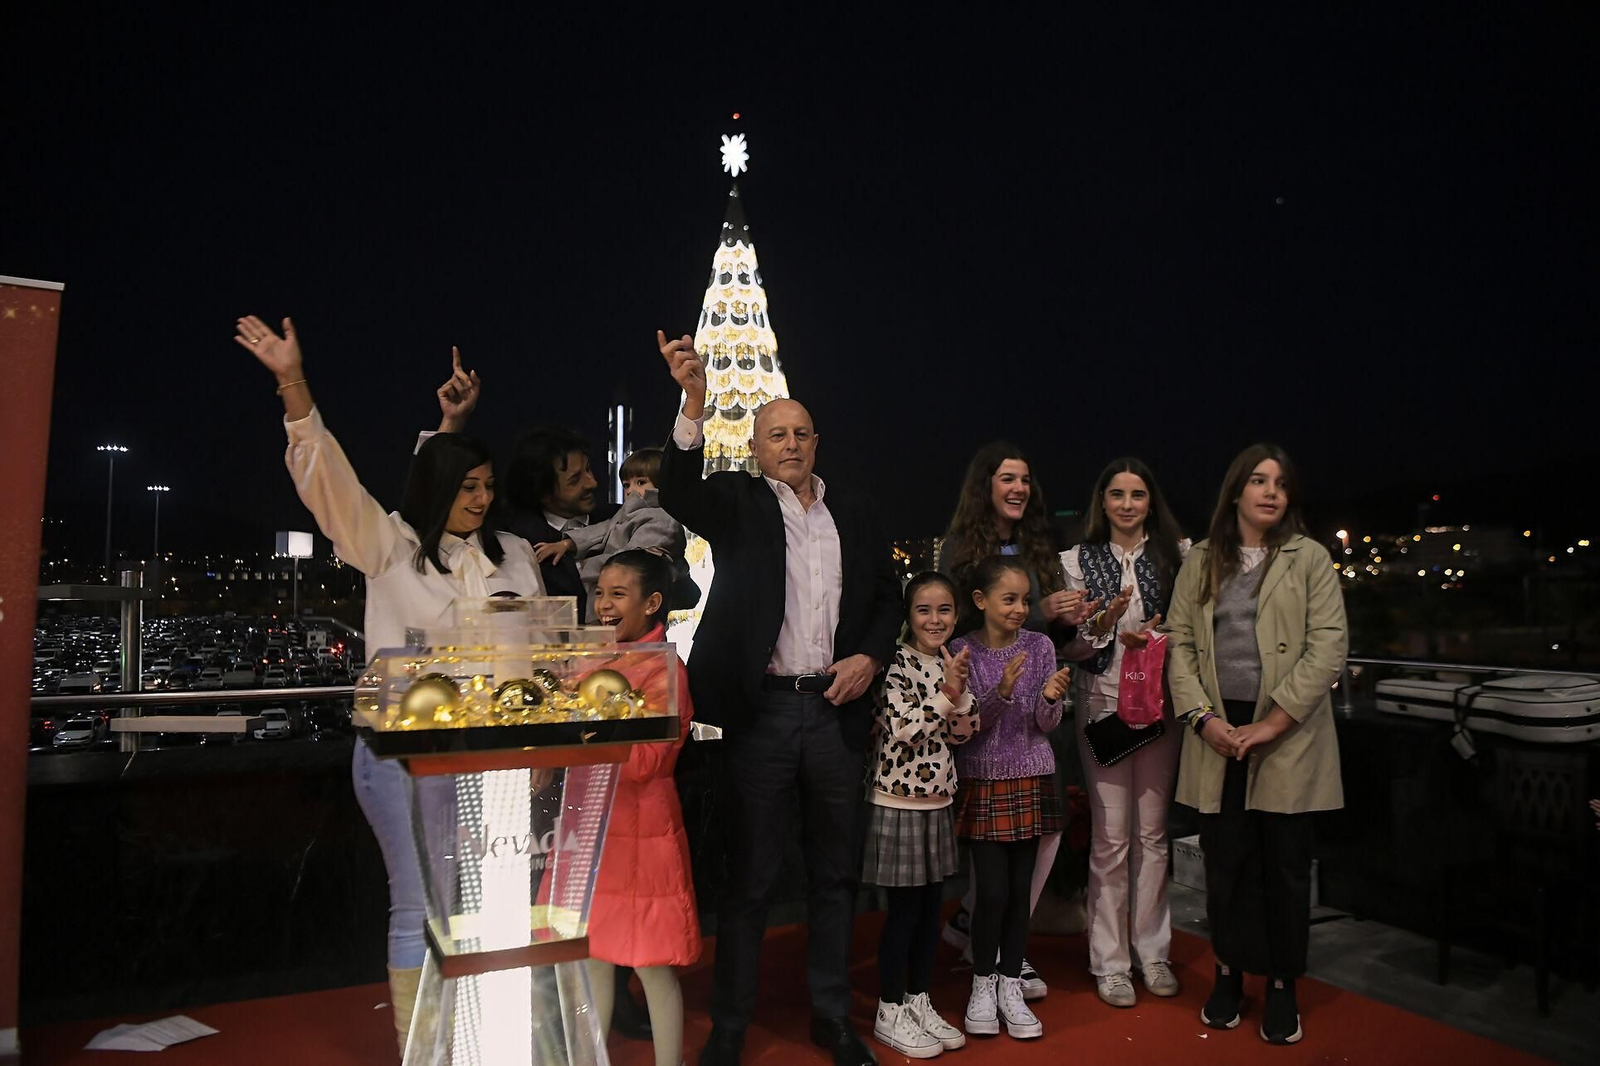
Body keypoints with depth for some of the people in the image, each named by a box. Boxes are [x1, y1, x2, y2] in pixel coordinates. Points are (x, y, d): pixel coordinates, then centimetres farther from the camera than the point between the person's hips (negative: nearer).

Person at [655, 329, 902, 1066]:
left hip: (837, 709, 4)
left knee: (835, 873, 15)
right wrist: (694, 402, -33)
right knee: (749, 877, 6)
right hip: (761, 709, -4)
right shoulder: (736, 502, 1)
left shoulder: (853, 515, 11)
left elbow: (888, 595, 16)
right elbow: (679, 494, -19)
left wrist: (870, 656, -2)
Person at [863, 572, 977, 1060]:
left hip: (938, 800, 7)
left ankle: (919, 1002, 28)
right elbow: (903, 729, -22)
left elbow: (964, 732, 4)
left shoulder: (951, 663, 8)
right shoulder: (895, 664, -13)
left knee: (931, 905, 13)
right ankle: (890, 1012, 17)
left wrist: (959, 692, -12)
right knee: (904, 908, 2)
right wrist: (945, 694, -22)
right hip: (898, 801, -7)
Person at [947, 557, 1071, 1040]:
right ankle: (982, 984, 19)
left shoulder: (1039, 646, -1)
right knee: (993, 890, -2)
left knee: (1021, 888, 8)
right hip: (983, 781, -2)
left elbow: (1046, 724, -1)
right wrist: (1002, 691, -26)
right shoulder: (964, 650, -6)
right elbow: (970, 724, -10)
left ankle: (1010, 986, 23)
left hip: (1030, 780, 2)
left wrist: (1051, 697, -22)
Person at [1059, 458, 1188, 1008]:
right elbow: (1072, 646, 1)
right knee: (1110, 835, 1)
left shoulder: (1177, 554, 5)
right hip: (1101, 704, -1)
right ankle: (1110, 961, 13)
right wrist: (1103, 624, -18)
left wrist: (1159, 637, -12)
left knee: (1152, 831, 9)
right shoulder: (1078, 560, 3)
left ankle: (1152, 951, 23)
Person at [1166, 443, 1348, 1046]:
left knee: (1286, 865, 6)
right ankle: (1229, 973, 25)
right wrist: (1203, 718, -8)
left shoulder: (1309, 558, 1)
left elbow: (1328, 647, -6)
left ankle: (1282, 987, 21)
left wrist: (1273, 723, -12)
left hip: (1289, 737, -2)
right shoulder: (1201, 562, 9)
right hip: (1217, 735, 2)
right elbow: (1180, 642, 5)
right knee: (1225, 860, 8)